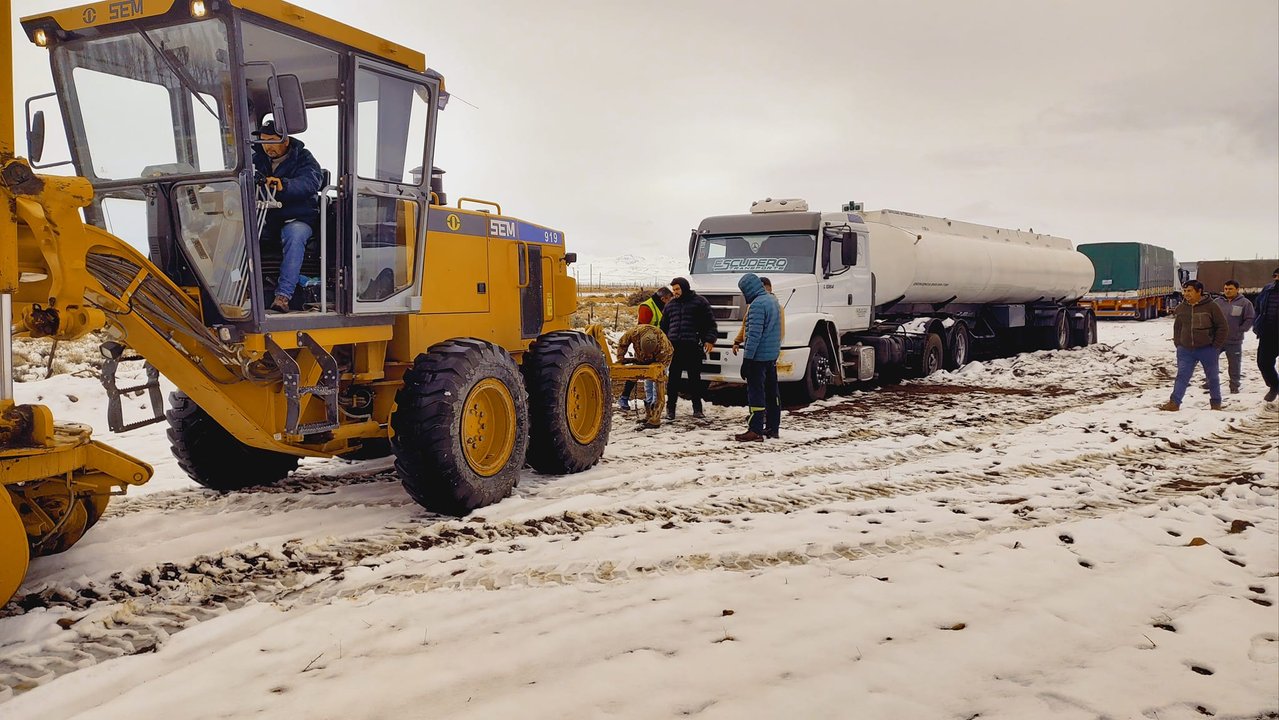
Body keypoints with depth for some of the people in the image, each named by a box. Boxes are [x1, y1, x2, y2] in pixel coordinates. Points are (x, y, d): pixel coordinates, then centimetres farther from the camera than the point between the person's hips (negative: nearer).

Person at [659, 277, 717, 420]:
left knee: (695, 378, 4)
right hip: (674, 347, 3)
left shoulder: (699, 302, 4)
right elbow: (663, 326, 23)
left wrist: (709, 340, -8)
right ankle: (670, 408, 8)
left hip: (693, 347, -3)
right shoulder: (670, 305, 16)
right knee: (673, 379, 2)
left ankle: (697, 408, 11)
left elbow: (710, 323, 2)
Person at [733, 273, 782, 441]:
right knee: (771, 392, 13)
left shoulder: (757, 304, -17)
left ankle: (755, 430, -6)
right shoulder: (773, 300, 13)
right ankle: (772, 427, 20)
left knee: (756, 393, -6)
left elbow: (754, 334, -22)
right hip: (772, 355, 10)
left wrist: (747, 359, -20)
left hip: (758, 357, -10)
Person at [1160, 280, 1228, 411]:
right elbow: (1177, 328, 18)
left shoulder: (1211, 307, -7)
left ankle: (1216, 403, 22)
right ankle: (1174, 402, -8)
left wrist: (1215, 346, -7)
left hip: (1207, 350, -3)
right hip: (1186, 351, 3)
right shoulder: (1180, 309, 6)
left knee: (1213, 377, 9)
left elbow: (1223, 327, -4)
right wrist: (1178, 345, 8)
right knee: (1182, 376, -4)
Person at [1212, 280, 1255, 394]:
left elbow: (1249, 319, -3)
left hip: (1235, 341, -2)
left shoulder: (1244, 303, -3)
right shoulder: (1217, 301, 4)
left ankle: (1234, 386, 17)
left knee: (1234, 364, 6)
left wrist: (1240, 330, -9)